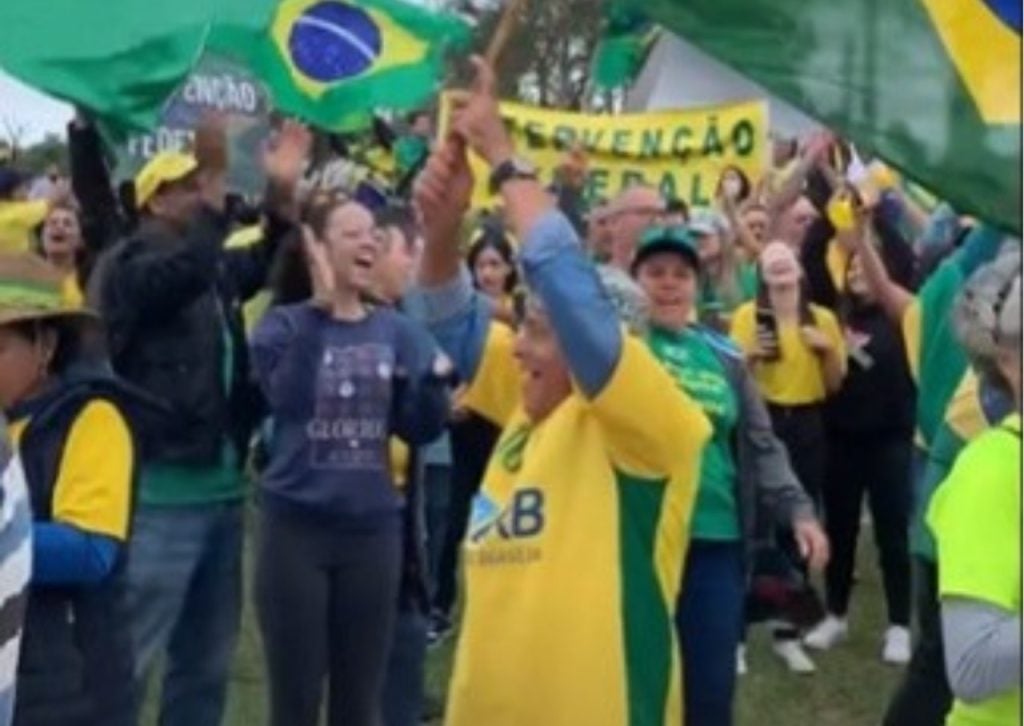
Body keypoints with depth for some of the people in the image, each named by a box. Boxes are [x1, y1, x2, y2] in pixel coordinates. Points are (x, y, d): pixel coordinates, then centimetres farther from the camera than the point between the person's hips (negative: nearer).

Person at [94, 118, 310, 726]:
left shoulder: (216, 268, 13)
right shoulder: (129, 265, -8)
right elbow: (182, 269, -28)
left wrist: (283, 195, 9)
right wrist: (216, 181, -32)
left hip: (221, 489, 8)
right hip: (159, 495, -8)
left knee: (207, 663, 16)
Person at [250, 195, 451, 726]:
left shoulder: (397, 332, 5)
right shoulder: (284, 325, -3)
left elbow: (422, 428, 1)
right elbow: (287, 397, -23)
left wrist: (437, 375, -17)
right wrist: (321, 308, -24)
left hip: (373, 529, 3)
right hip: (296, 527, -3)